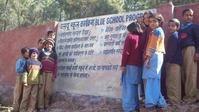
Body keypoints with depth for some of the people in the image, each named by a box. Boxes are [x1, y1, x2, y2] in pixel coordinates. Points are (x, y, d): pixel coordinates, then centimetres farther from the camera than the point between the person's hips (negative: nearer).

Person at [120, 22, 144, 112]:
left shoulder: (130, 37, -4)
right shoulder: (142, 38, 11)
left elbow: (126, 52, -11)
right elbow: (143, 52, 12)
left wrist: (123, 64, -9)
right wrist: (141, 63, 17)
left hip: (130, 65, -6)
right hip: (139, 65, 6)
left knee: (128, 86, -5)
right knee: (135, 86, 14)